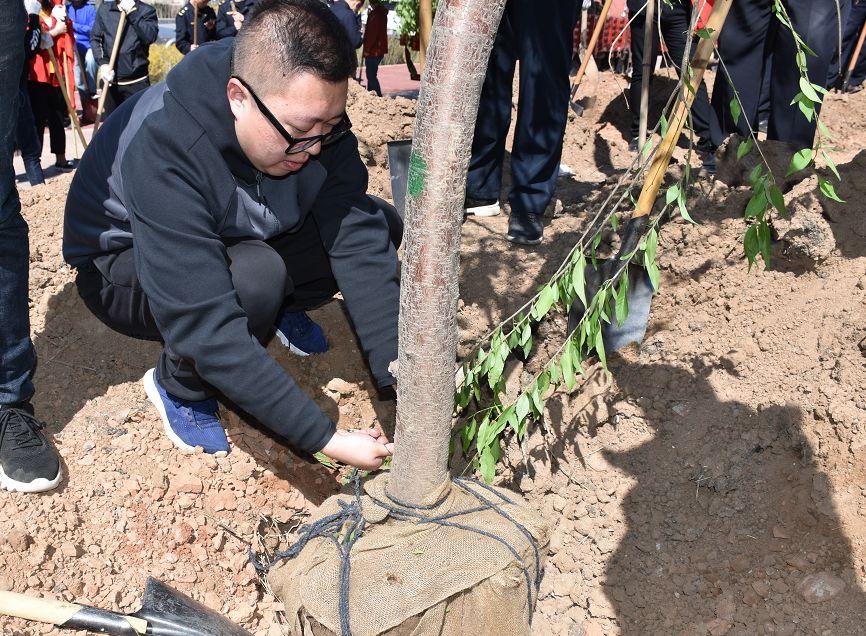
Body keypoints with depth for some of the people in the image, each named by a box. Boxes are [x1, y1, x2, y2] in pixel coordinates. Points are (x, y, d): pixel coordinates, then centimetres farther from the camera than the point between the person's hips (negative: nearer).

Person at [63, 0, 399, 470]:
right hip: (127, 267, -5)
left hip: (241, 242, 6)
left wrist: (399, 376, -34)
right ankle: (178, 385, -6)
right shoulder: (161, 153, -39)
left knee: (382, 225, -12)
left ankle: (279, 309, 14)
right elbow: (207, 330, -42)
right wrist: (324, 439, -41)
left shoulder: (313, 114, -22)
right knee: (255, 277, -37)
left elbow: (358, 240, -25)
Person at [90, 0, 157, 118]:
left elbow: (150, 36, -16)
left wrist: (132, 12, -20)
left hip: (137, 81, -3)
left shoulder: (147, 10, 1)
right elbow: (95, 38, 8)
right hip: (110, 80, 3)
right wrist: (103, 63, -7)